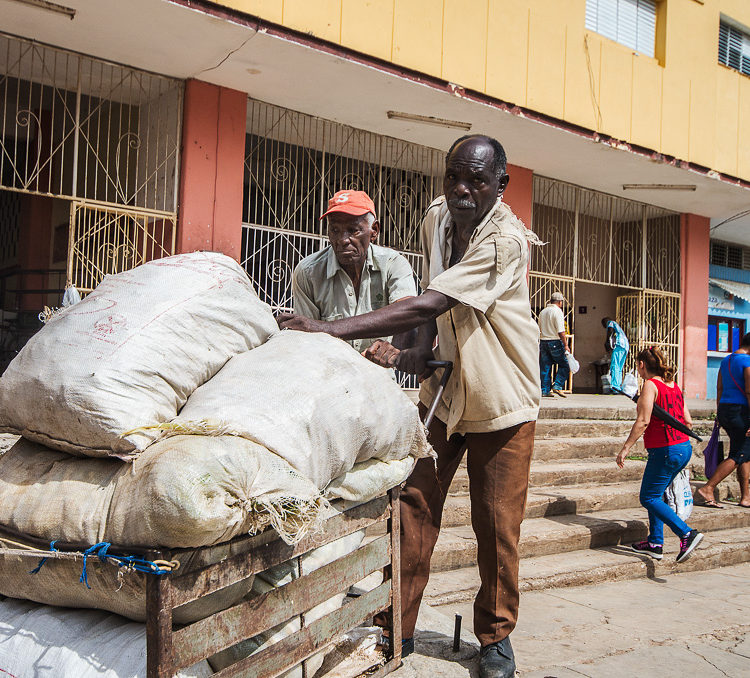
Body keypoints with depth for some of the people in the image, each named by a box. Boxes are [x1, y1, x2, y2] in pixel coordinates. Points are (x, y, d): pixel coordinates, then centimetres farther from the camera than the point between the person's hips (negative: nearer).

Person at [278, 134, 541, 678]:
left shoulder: (506, 240, -25)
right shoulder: (436, 219, -1)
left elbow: (427, 306, -35)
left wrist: (331, 329, -41)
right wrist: (418, 352, -10)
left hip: (501, 400, -5)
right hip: (442, 391, 5)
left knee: (497, 525, 2)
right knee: (413, 506, 1)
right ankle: (399, 627, 15)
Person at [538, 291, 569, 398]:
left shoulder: (542, 311, 14)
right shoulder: (557, 311, -9)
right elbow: (560, 331, -16)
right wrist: (565, 345, -13)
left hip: (543, 341, 7)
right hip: (555, 341, -7)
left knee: (545, 367, 8)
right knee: (564, 365, 3)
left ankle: (544, 390, 7)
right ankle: (557, 386, -8)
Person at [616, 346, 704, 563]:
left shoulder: (651, 385, -11)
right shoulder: (674, 386, 12)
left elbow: (643, 421, -19)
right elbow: (688, 421, 12)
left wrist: (626, 448, -17)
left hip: (665, 451, -9)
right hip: (684, 448, 9)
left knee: (649, 498, 1)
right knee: (655, 494, 19)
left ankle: (687, 534, -11)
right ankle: (655, 543, 21)